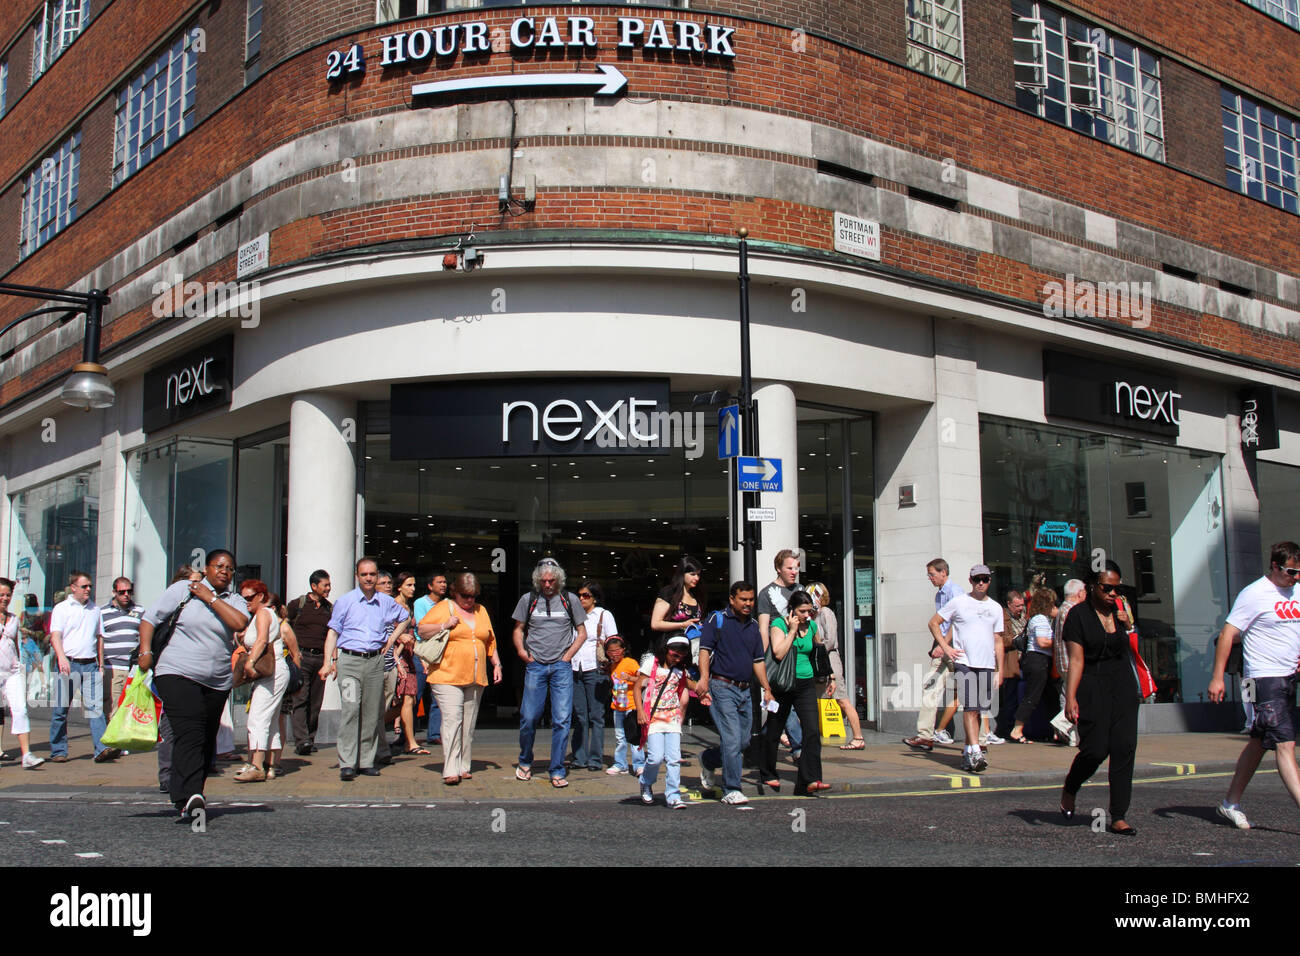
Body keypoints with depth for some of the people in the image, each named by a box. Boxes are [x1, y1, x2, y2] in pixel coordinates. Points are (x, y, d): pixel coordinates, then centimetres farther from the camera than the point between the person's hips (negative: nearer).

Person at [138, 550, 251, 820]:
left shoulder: (234, 600, 12)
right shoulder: (183, 589, 6)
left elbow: (239, 623, -10)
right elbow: (150, 618, 6)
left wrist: (210, 598, -8)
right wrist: (145, 651, -7)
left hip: (218, 683, 4)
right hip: (178, 673, -4)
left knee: (206, 741, 7)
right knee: (189, 734, -19)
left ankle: (190, 793, 18)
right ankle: (188, 797, -29)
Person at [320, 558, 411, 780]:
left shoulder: (386, 602, 10)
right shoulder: (345, 601, 1)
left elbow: (405, 618, 29)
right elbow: (333, 632, 1)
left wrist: (392, 638, 15)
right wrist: (328, 662, -9)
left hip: (376, 661, 4)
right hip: (350, 660, -3)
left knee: (372, 713, 4)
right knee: (350, 709, -14)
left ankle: (366, 761, 12)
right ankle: (347, 764, -14)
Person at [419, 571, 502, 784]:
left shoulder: (481, 611, 17)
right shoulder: (443, 608, 2)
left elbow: (490, 641, 23)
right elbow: (421, 630, -1)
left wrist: (496, 664, 15)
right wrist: (444, 625, -13)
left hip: (476, 679, 5)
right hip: (447, 677, -5)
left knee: (469, 724, 7)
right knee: (452, 720, -14)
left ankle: (464, 767, 14)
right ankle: (450, 771, -16)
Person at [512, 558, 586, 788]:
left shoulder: (570, 599, 5)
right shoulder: (528, 599, 6)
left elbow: (582, 633, 12)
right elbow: (518, 629, 15)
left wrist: (568, 655, 2)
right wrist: (522, 651, 0)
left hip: (561, 666, 0)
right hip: (535, 665, 0)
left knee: (562, 719, -5)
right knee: (529, 718, 0)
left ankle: (557, 771, 3)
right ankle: (525, 762, 23)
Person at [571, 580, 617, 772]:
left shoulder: (604, 615, 5)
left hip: (595, 671, -4)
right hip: (575, 670, 4)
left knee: (596, 716, -3)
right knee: (579, 716, 5)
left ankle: (596, 759, 1)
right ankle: (579, 758, 10)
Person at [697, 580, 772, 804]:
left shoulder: (753, 625, 16)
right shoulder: (717, 620, -2)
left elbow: (758, 660, 20)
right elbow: (705, 649, -11)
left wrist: (767, 689, 14)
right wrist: (704, 678, -25)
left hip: (745, 691, 6)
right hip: (722, 687, -6)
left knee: (741, 743, 10)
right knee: (732, 740, -12)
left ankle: (708, 761, 35)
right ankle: (731, 791, -4)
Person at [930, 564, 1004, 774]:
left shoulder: (996, 608, 14)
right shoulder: (958, 603, 3)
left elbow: (997, 641, 16)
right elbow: (933, 623, 8)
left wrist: (999, 670, 11)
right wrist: (946, 647, -3)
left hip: (987, 665, 4)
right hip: (964, 662, -4)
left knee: (977, 709, 7)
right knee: (969, 708, -14)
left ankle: (967, 751, 19)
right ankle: (976, 752, -20)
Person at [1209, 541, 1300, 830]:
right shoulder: (1254, 594, -10)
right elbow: (1227, 634, -11)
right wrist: (1217, 677, -16)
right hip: (1264, 678, -8)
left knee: (1260, 743, 13)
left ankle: (1231, 803, 23)